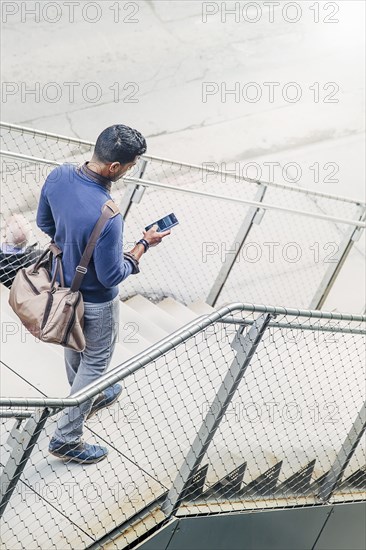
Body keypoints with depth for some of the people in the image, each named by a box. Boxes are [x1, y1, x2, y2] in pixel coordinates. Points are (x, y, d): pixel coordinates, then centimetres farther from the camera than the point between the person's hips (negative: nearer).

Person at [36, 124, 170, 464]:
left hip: (62, 281, 8)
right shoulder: (106, 216, -40)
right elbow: (111, 276, -27)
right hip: (94, 301, -7)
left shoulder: (58, 176, -18)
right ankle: (66, 438, 31)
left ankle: (87, 398, 59)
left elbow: (44, 223, 1)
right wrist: (144, 244, -14)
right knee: (95, 362, 17)